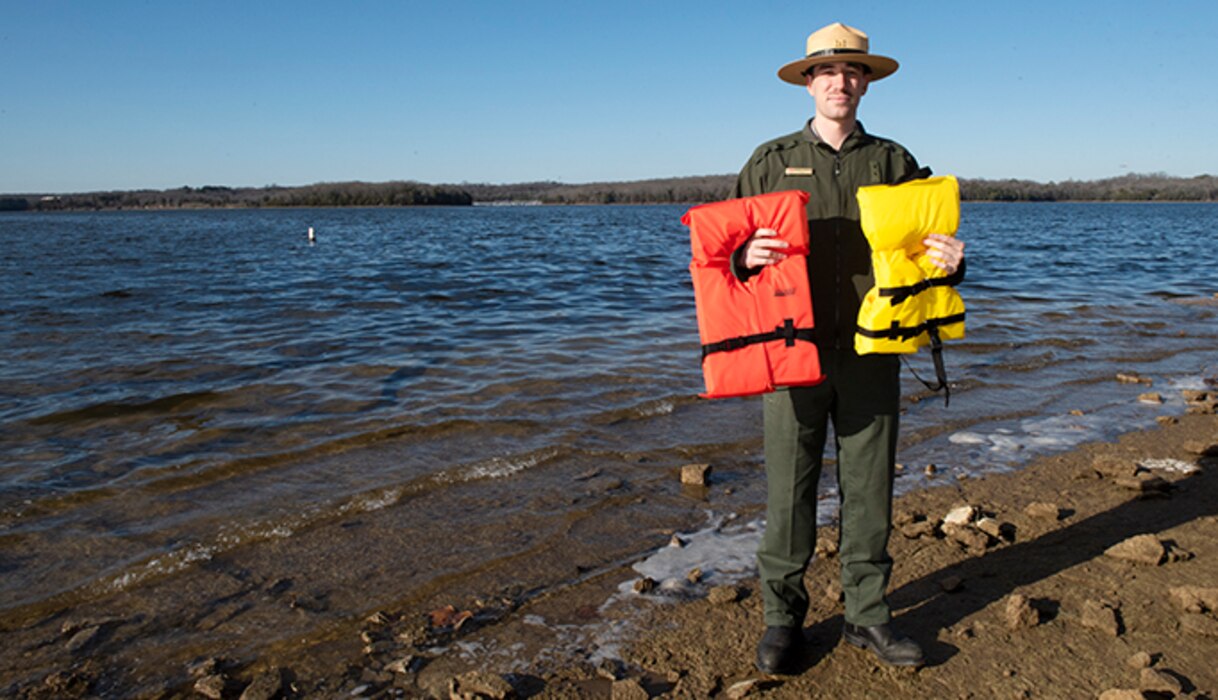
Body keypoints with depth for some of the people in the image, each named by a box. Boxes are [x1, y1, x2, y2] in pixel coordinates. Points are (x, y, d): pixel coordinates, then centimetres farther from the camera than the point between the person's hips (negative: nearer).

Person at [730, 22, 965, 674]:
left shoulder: (893, 162, 12)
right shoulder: (771, 161, 8)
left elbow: (926, 244, 14)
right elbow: (726, 247, 7)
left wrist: (950, 258, -9)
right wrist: (745, 255, -16)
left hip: (870, 353, 2)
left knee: (869, 488, 9)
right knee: (789, 490, 2)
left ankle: (868, 616, 24)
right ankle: (783, 617, 18)